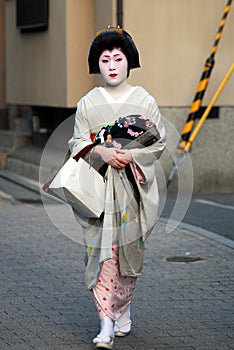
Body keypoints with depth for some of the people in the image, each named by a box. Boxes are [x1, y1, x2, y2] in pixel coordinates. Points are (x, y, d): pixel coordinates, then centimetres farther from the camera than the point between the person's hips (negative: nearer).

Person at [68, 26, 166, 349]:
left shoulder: (145, 101, 3)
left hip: (133, 187, 0)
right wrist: (100, 150, -16)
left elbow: (158, 144, 2)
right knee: (102, 251, -7)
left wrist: (130, 155, -15)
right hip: (98, 187, 0)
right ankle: (107, 324, -6)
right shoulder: (88, 103, 6)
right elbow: (77, 143, 4)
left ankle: (123, 309, 28)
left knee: (130, 249, 6)